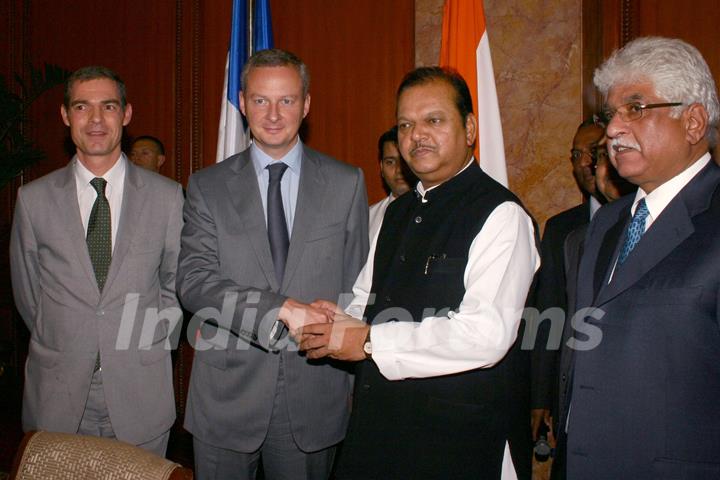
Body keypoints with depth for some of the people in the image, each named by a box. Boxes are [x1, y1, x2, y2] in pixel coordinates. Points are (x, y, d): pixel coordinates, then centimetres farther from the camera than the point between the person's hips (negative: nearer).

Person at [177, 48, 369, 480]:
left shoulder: (347, 183, 3)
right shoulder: (208, 186, 1)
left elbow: (356, 285, 6)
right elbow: (194, 281, -9)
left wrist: (352, 379, 4)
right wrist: (280, 309, -22)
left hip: (314, 392, 0)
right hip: (226, 394, 0)